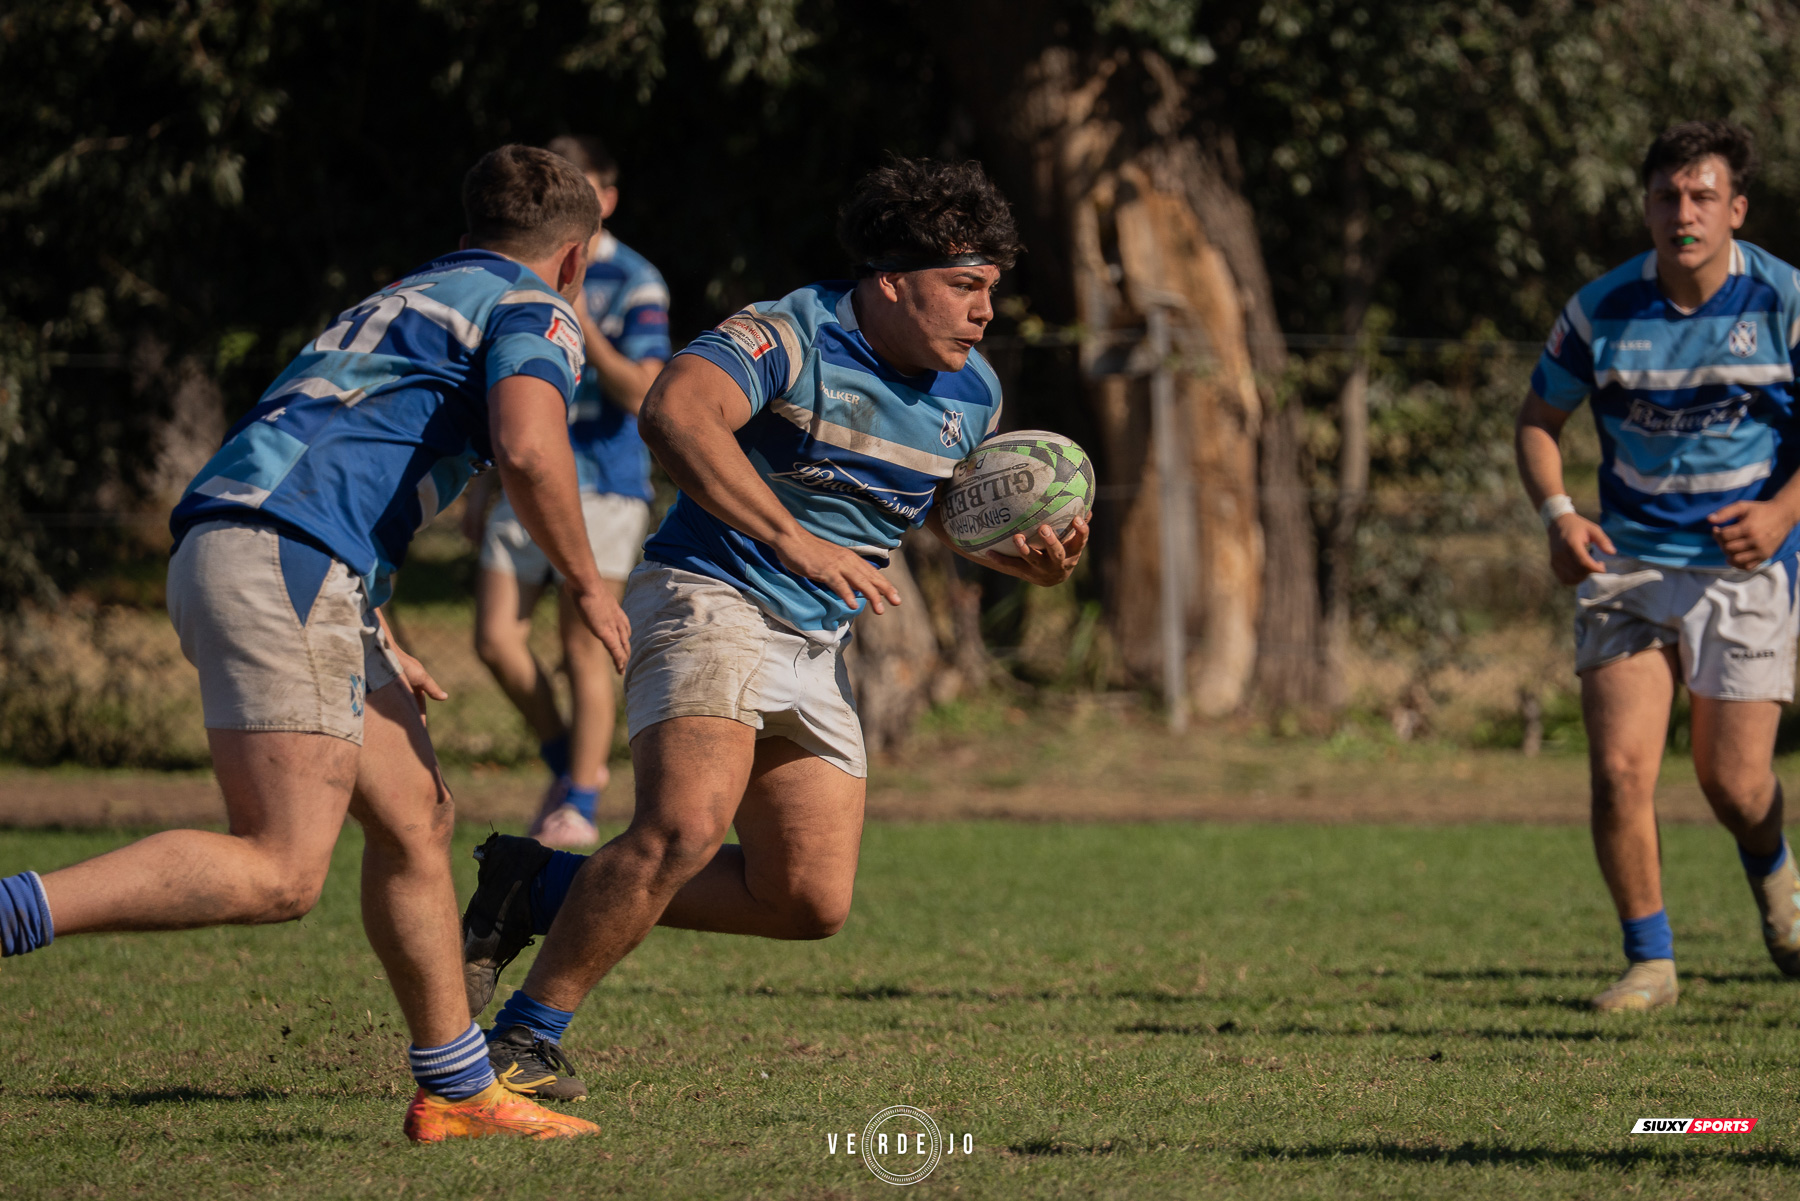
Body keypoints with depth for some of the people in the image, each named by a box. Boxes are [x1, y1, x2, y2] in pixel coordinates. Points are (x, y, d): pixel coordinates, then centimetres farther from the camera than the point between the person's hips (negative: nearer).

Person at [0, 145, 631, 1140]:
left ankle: (457, 1092, 21)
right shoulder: (533, 312, 6)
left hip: (220, 546, 10)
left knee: (416, 818, 16)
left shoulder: (409, 300, 34)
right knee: (278, 872, -17)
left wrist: (376, 649, 42)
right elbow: (528, 447, -14)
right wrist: (587, 587, 2)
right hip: (284, 566, -10)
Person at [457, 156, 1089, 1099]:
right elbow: (674, 413, -36)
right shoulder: (790, 337, -18)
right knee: (686, 826, -30)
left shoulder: (972, 394, 6)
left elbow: (957, 510, 26)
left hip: (814, 649, 8)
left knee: (812, 902, 2)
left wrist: (1028, 559, 3)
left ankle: (546, 889, 15)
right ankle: (524, 1037, -16)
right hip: (708, 599, -8)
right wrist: (792, 539, -40)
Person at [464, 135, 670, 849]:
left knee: (583, 648, -4)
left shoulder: (634, 283, -5)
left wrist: (581, 325, -25)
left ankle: (578, 806, 6)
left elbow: (640, 392, -15)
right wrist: (481, 485, 19)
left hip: (602, 483, -5)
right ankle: (568, 761, 18)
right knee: (496, 639, -3)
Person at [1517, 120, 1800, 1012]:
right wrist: (1557, 516, -9)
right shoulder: (1601, 311, -4)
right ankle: (1649, 962, 4)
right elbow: (1538, 419, 9)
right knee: (1619, 769, -12)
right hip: (1628, 561, 1)